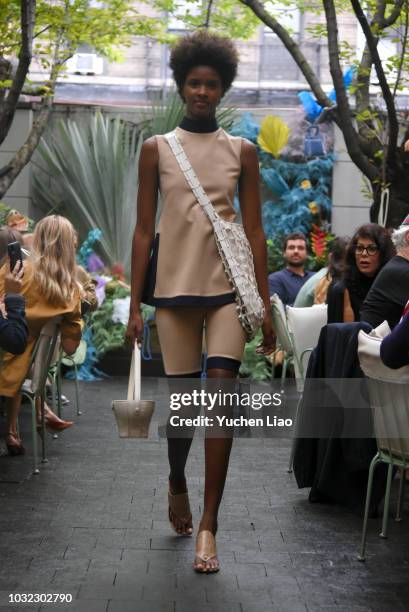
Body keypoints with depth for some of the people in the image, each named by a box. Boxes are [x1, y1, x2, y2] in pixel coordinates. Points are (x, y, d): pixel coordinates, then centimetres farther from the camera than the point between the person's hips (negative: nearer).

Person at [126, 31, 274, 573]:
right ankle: (177, 484, 35)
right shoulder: (157, 149, 5)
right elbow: (143, 230, 4)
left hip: (228, 288, 0)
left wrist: (265, 303, 2)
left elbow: (254, 231, 6)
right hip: (175, 287, 0)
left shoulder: (242, 152, 7)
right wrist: (135, 304, 0)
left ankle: (208, 524, -7)